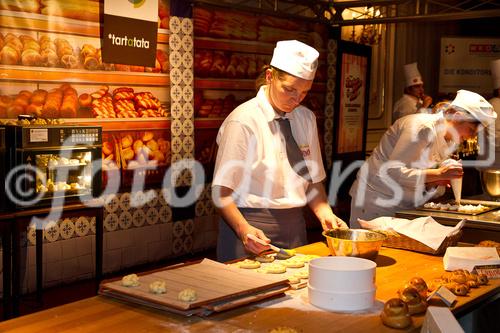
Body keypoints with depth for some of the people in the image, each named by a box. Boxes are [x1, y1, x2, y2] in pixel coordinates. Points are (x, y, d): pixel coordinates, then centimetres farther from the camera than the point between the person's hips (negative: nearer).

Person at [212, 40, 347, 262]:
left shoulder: (306, 119, 5)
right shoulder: (243, 121, -13)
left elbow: (313, 181, 11)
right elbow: (222, 191, -15)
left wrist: (324, 213, -7)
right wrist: (244, 229, -29)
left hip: (294, 227, 6)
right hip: (253, 230, -5)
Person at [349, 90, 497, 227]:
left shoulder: (448, 141, 8)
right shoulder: (423, 127, -19)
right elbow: (393, 171, -27)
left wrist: (432, 183, -12)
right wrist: (438, 174, -29)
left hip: (402, 207, 8)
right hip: (377, 200, -8)